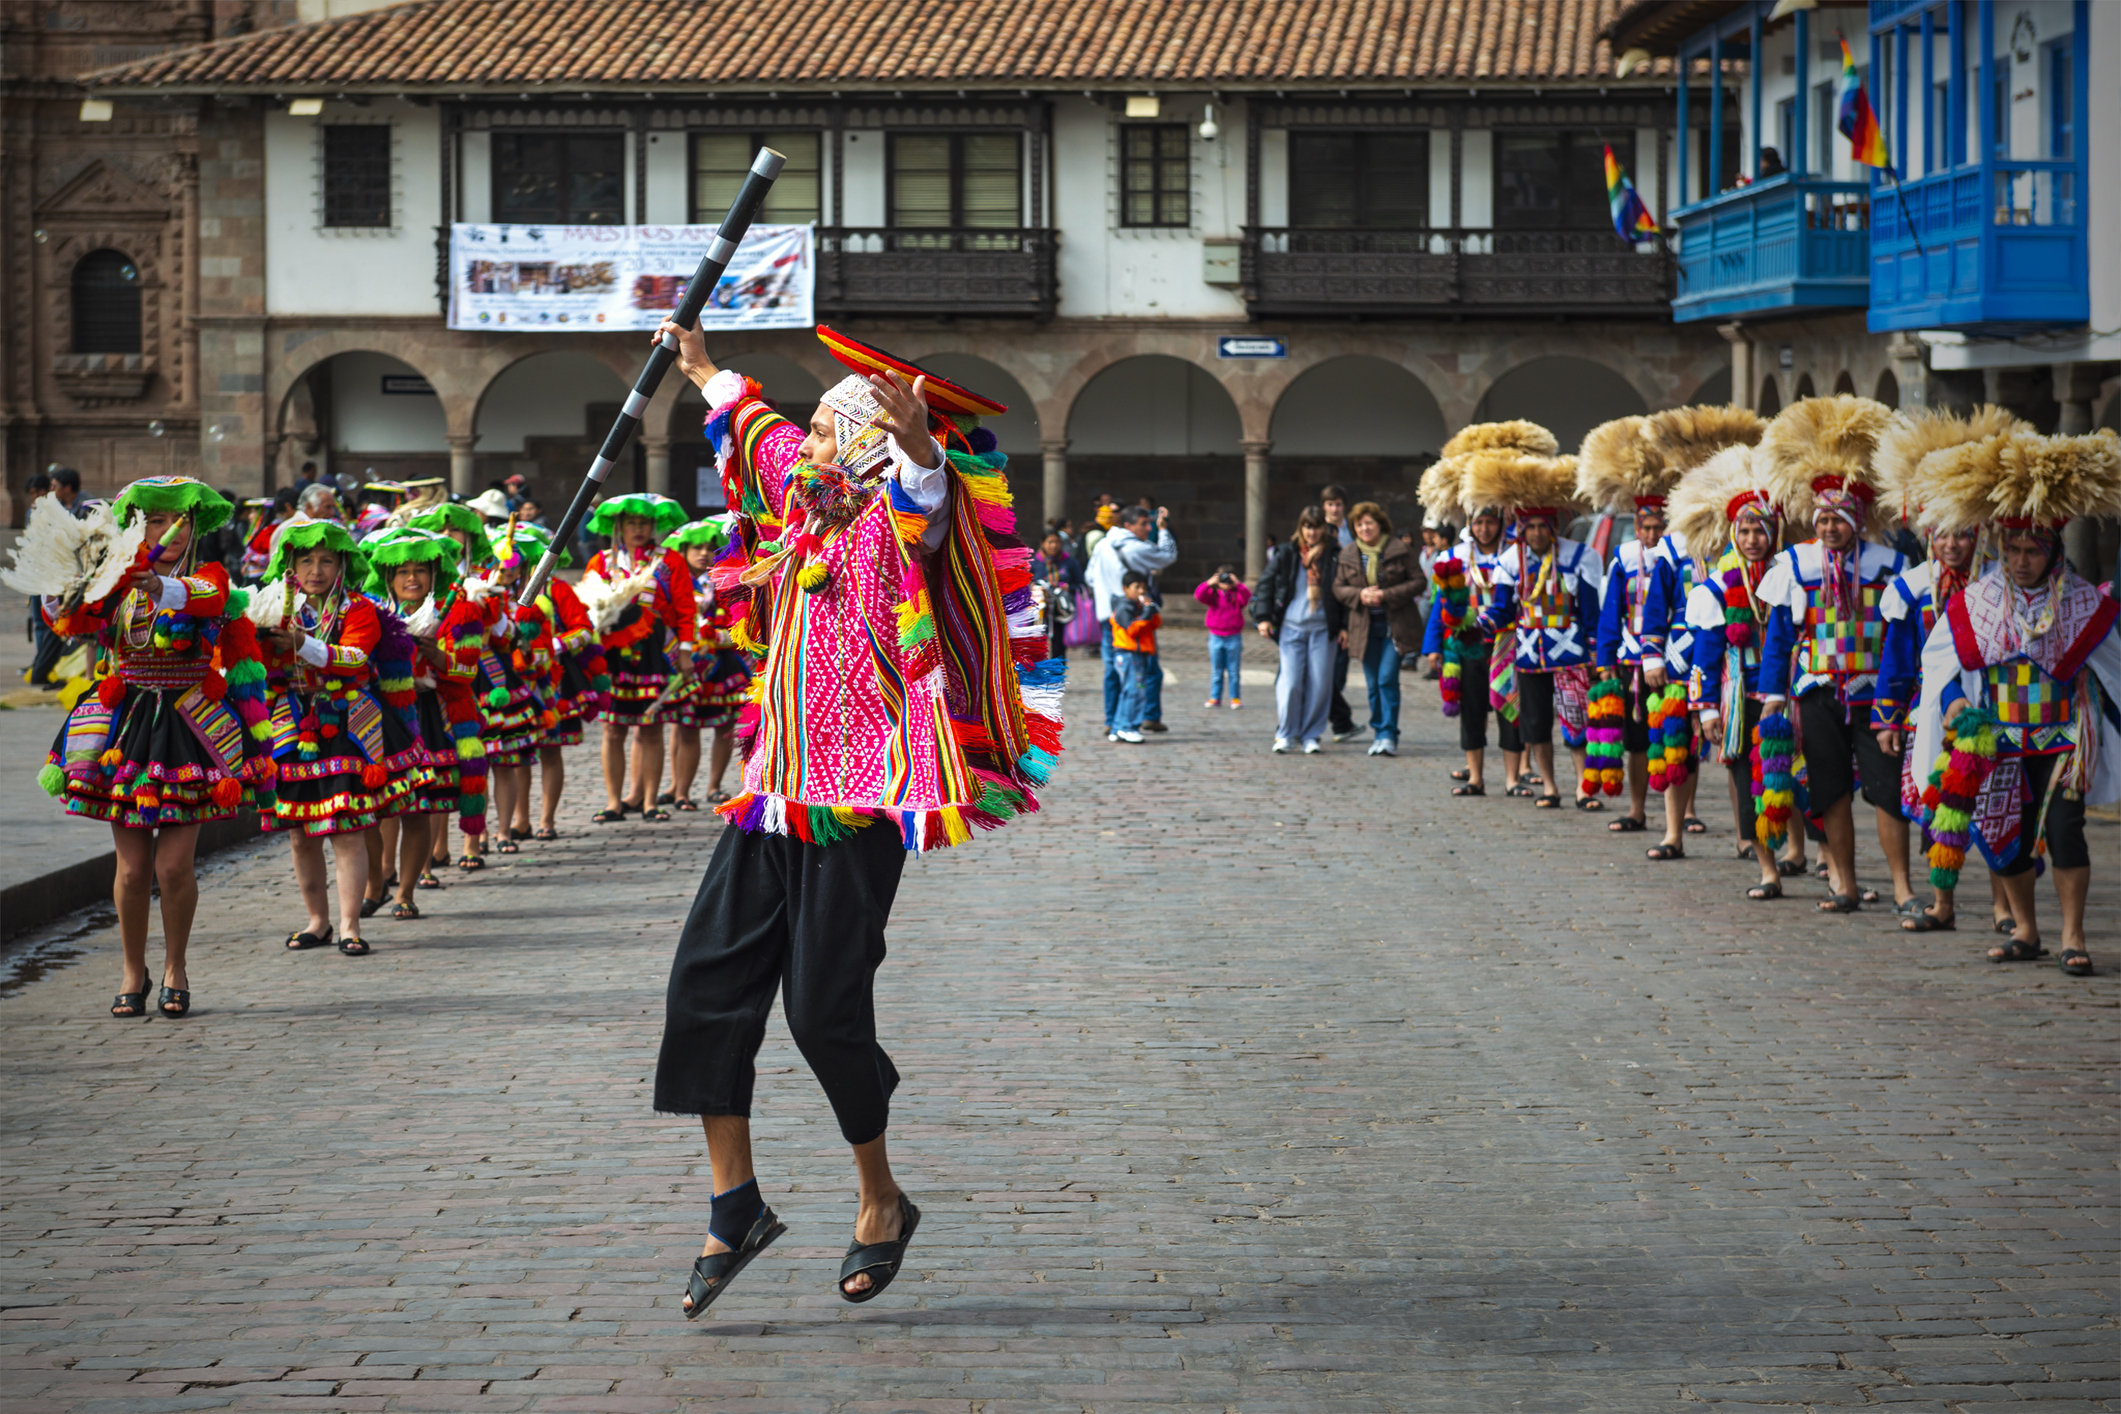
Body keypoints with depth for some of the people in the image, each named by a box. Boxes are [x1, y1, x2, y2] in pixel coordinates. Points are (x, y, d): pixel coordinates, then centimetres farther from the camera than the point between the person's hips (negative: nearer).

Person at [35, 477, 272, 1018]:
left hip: (190, 730, -2)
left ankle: (175, 969, 15)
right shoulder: (117, 584, 7)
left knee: (173, 865, -5)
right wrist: (60, 593, -32)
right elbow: (71, 620, -9)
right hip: (127, 728, 2)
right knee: (132, 866, 2)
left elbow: (208, 595, -25)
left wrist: (167, 589, -46)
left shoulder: (210, 579, 0)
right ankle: (133, 973, 19)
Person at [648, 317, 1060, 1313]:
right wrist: (702, 370, 50)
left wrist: (918, 441, -55)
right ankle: (736, 1210, 10)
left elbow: (924, 496, -34)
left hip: (858, 810, -8)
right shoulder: (806, 503, 14)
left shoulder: (896, 519, -8)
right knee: (706, 986, 1)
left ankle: (882, 1203, 14)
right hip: (773, 800, 8)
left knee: (825, 1009, -7)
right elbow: (756, 428, 34)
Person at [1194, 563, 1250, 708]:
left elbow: (1247, 597, -19)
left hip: (1234, 637, -1)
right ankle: (1215, 698, 12)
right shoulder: (1213, 594, 2)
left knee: (1234, 672, 4)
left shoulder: (1238, 594, 0)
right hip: (1216, 636, 1)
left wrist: (1238, 585, -30)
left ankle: (1235, 698, 10)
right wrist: (1209, 584, -29)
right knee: (1216, 672, 7)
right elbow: (1199, 595, -14)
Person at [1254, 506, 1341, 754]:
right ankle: (1285, 735, 6)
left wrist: (1344, 626, 3)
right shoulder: (1285, 553, 5)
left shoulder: (1334, 556, 5)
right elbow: (1267, 582, 7)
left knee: (1319, 684, 0)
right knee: (1290, 683, -6)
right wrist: (1263, 617, -2)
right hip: (1291, 627, 0)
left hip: (1322, 628, 0)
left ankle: (1311, 735, 12)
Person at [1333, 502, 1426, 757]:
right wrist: (1360, 595, -12)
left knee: (1387, 679, -13)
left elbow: (1419, 582, -4)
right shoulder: (1348, 555, 8)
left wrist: (1386, 595, -15)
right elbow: (1338, 588, 9)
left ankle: (1388, 736, -11)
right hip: (1364, 627, 4)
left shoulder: (1400, 550, -3)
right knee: (1373, 684, 7)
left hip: (1395, 624, -4)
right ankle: (1379, 732, 17)